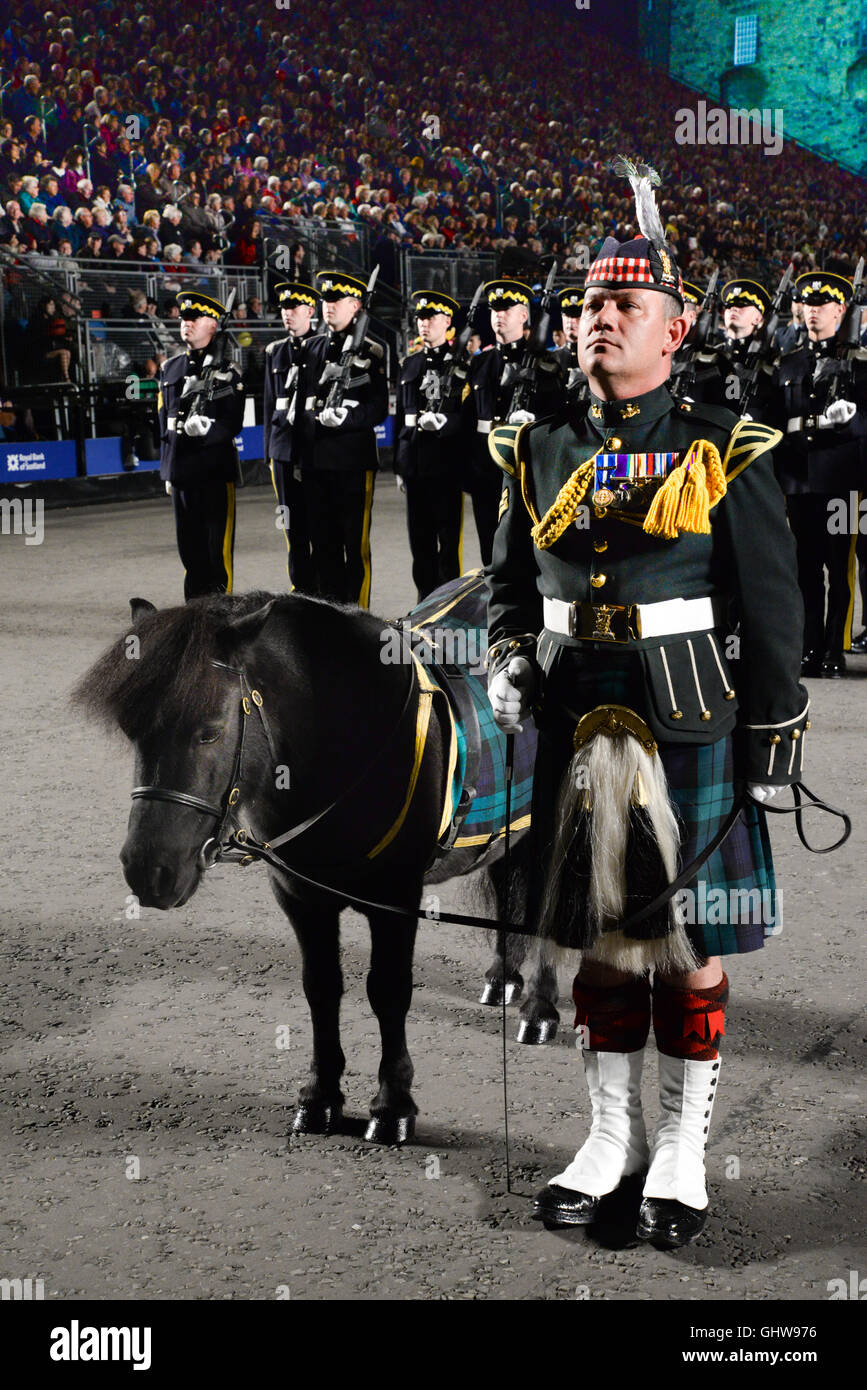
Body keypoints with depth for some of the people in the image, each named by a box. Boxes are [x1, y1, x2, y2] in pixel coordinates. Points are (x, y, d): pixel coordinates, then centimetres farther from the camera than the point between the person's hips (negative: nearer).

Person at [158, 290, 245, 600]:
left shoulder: (227, 372, -2)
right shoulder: (170, 369, 14)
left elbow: (234, 424, -4)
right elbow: (164, 423, 18)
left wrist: (209, 428, -23)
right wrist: (168, 469, 17)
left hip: (216, 469, -5)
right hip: (182, 470, 5)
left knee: (218, 545, -3)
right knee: (189, 545, 9)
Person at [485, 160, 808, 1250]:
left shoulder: (724, 455, -4)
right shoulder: (540, 453, 7)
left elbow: (772, 615, -2)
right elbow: (508, 578, 18)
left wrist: (770, 750, -4)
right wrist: (508, 661, -1)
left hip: (690, 733, -3)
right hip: (578, 734, 3)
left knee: (693, 950, 5)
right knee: (601, 939, 12)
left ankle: (682, 1150, 20)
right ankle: (611, 1137, 27)